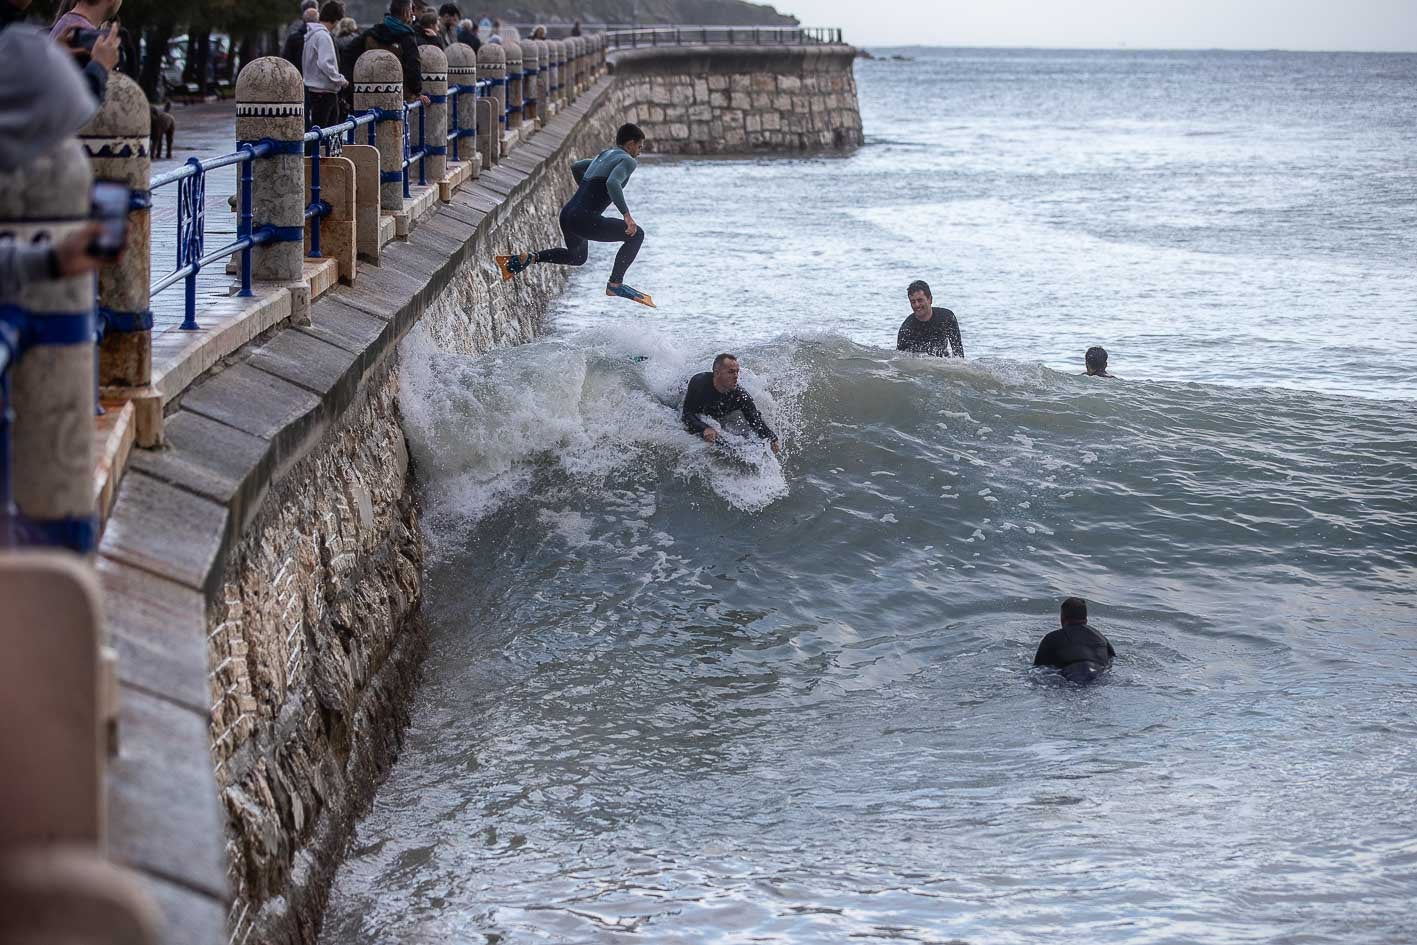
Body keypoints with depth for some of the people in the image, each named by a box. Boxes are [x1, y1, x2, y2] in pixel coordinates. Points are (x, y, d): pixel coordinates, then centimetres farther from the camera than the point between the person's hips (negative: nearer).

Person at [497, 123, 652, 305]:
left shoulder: (603, 156, 23)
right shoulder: (628, 161, -4)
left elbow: (576, 167, 37)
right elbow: (612, 183, -24)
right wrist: (626, 213, -26)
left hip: (566, 214, 9)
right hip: (584, 219, -9)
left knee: (578, 257, 33)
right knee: (636, 234, -5)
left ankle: (527, 258, 17)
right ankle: (615, 284, -6)